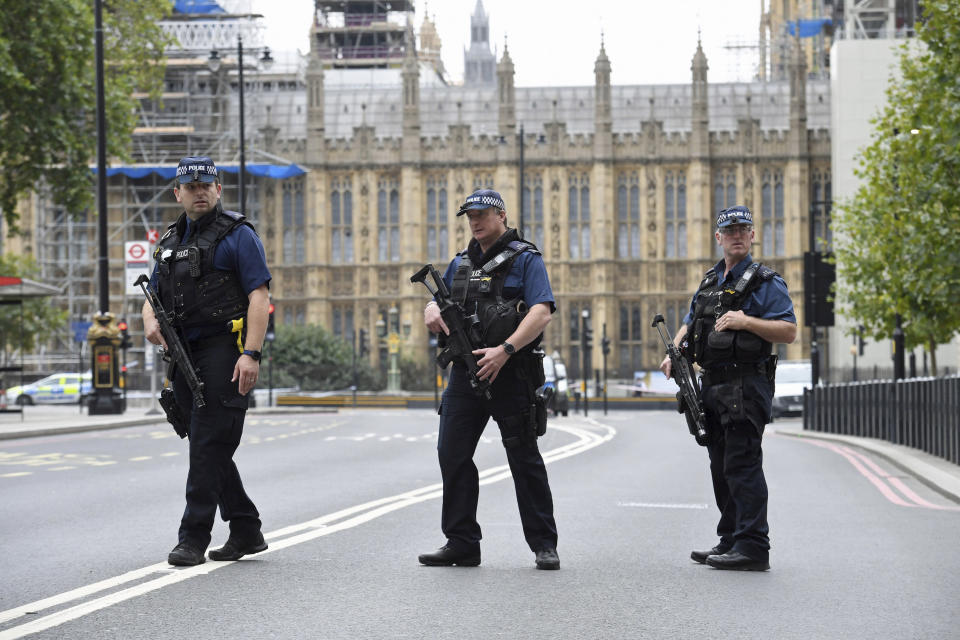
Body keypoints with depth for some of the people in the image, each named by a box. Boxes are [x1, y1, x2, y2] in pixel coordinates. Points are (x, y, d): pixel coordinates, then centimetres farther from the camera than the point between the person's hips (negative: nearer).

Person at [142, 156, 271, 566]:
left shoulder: (237, 235, -3)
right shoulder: (171, 241, 18)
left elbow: (259, 296, -11)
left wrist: (251, 354, -22)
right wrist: (150, 321, -1)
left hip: (223, 352, -8)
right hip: (184, 354, 8)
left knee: (208, 445, -10)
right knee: (207, 447, 10)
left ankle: (194, 537, -7)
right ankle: (247, 532, 18)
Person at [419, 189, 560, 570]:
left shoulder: (525, 259, -1)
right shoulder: (461, 263, 18)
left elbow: (542, 312, -13)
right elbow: (439, 301, 23)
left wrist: (505, 349, -25)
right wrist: (432, 310, -3)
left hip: (510, 373, -6)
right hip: (466, 369, 6)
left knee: (525, 459, -2)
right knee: (452, 454, 1)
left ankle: (544, 545, 5)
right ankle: (461, 544, 7)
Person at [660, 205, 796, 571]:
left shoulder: (765, 283, -4)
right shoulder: (709, 282, 19)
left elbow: (789, 332, -12)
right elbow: (689, 325, 27)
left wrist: (746, 321, -23)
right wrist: (674, 353, 8)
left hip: (746, 386, -8)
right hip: (712, 386, 8)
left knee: (743, 465, -12)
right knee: (722, 468, 11)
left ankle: (753, 548, -13)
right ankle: (730, 542, 18)